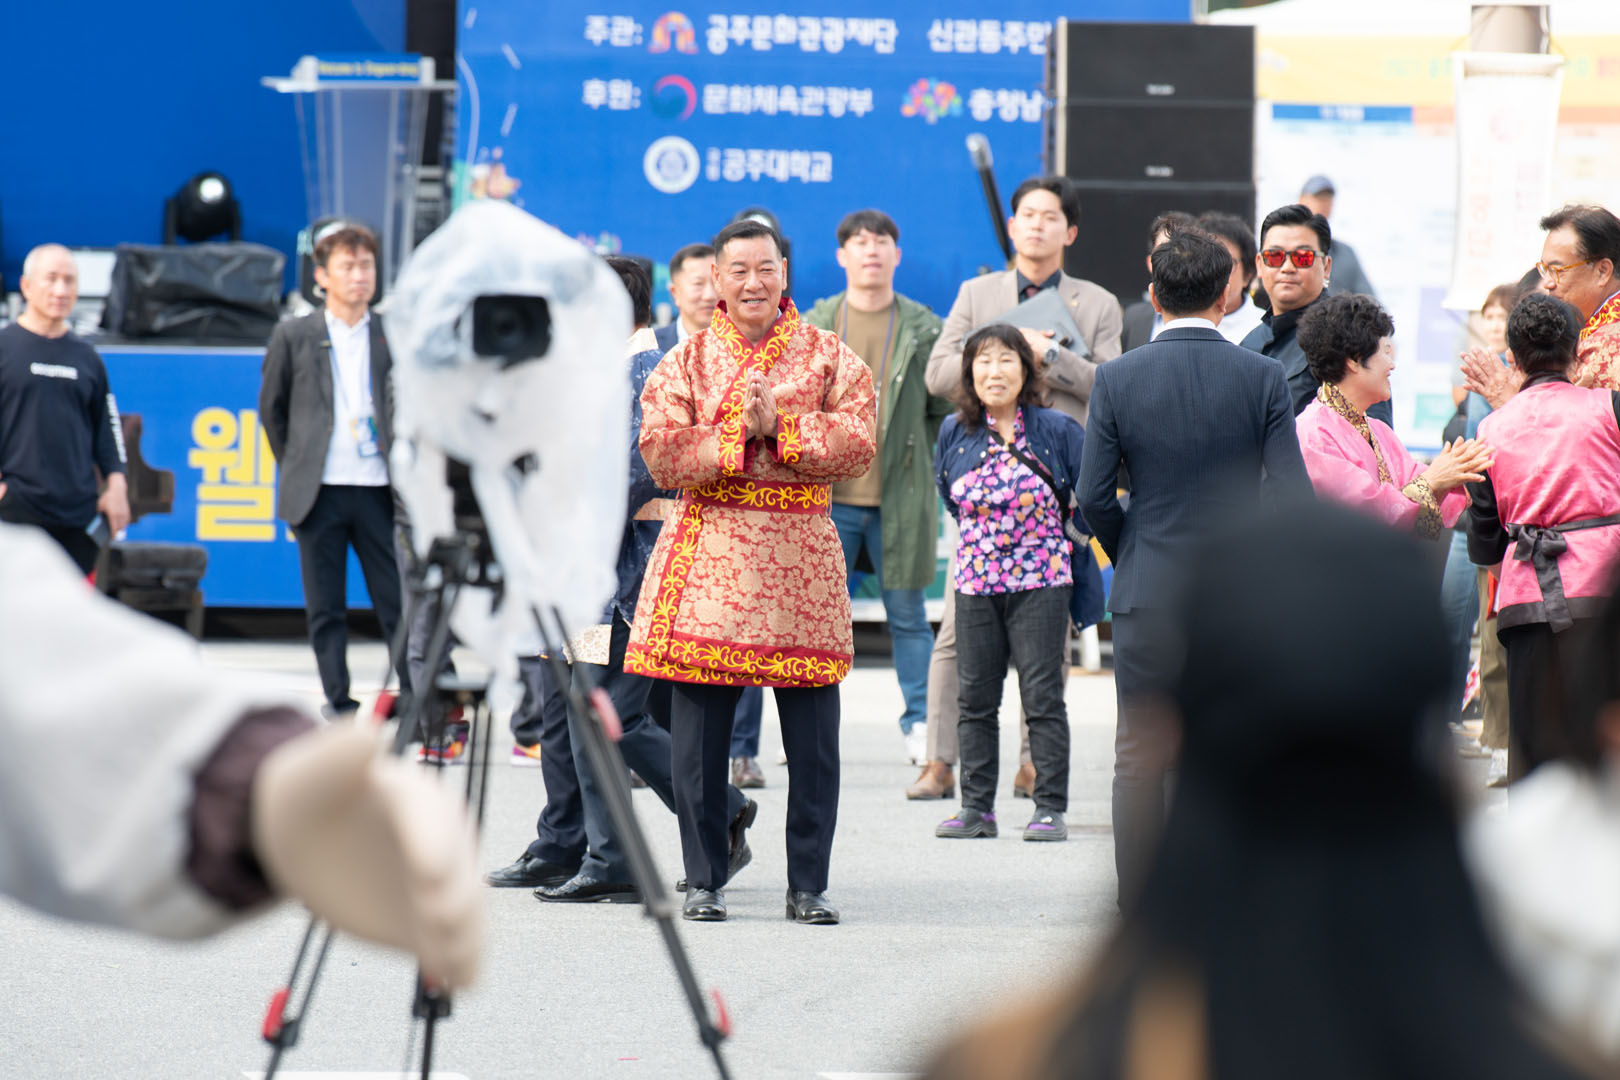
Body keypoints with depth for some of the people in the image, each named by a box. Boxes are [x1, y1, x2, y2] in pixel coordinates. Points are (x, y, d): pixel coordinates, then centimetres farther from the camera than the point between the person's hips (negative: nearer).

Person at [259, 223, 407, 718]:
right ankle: (338, 705, 10)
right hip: (318, 491, 0)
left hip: (378, 490, 0)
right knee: (325, 609, 3)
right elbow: (271, 409, 14)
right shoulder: (293, 336, 5)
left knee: (400, 603, -2)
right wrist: (295, 467, 11)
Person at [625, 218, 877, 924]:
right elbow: (662, 455, -5)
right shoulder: (685, 363, 7)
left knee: (813, 736, 0)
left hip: (801, 553, 0)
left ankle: (808, 885, 9)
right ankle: (702, 880, 12)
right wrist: (740, 434, -14)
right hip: (708, 549, 0)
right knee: (700, 731, 1)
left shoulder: (829, 358, 7)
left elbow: (858, 444, -5)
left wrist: (780, 429, -13)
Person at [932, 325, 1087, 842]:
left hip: (1041, 584, -4)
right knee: (974, 698, 7)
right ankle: (976, 808, 14)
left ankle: (1051, 808, 1)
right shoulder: (954, 433, 3)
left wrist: (1070, 538, 5)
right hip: (975, 584, 4)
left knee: (1042, 697, -3)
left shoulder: (1056, 430, -6)